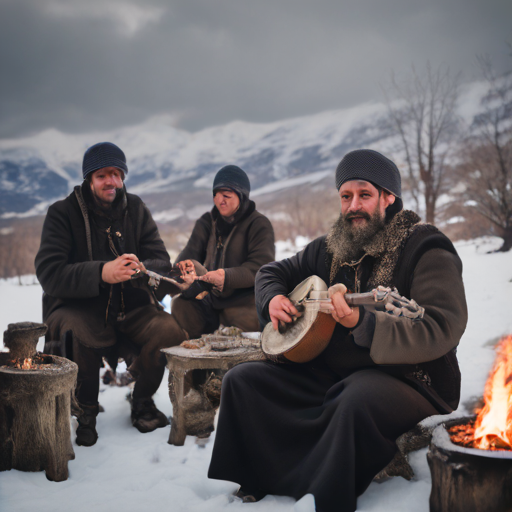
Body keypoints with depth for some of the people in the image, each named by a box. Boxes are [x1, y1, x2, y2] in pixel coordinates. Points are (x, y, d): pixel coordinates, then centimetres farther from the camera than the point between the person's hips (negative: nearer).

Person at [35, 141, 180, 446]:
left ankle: (142, 400, 6)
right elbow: (49, 274, -17)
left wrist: (141, 268, -23)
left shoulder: (136, 209, 8)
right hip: (75, 306, -3)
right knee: (84, 335, -36)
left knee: (171, 330, -23)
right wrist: (101, 273, -32)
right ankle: (86, 410, -5)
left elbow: (163, 263, 2)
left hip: (130, 307, 3)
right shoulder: (63, 213, -4)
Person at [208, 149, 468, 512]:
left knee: (358, 399, -40)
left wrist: (361, 323, -33)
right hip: (329, 373, 7)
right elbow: (272, 272, 25)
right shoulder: (330, 248, 11)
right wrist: (273, 298, 1)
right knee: (242, 379, -3)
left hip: (406, 380, -6)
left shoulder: (425, 249, -9)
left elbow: (442, 332, -22)